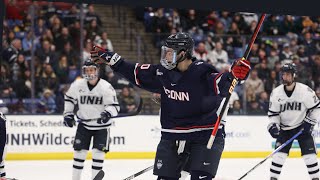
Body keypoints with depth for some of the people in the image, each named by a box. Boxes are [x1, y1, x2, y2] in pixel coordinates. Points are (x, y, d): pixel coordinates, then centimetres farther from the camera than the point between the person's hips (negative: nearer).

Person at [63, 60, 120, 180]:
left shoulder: (106, 87, -17)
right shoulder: (77, 85, -6)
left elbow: (114, 105, -15)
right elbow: (69, 98, 12)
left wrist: (108, 113, -35)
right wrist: (68, 113, 6)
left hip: (101, 125, -3)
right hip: (84, 124, 3)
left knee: (98, 152, -8)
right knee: (79, 151, 1)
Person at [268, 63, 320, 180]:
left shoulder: (305, 91, -16)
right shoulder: (276, 93, -7)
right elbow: (273, 113, 2)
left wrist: (310, 122, -14)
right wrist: (273, 125, -12)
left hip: (302, 127, -2)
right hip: (285, 129, 2)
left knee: (309, 155, -10)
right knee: (279, 154, -9)